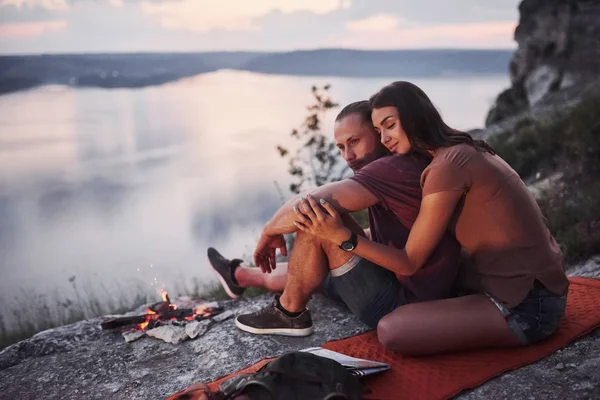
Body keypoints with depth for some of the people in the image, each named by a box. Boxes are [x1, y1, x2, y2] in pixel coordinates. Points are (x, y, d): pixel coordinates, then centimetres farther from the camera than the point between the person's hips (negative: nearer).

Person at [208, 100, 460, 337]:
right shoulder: (402, 167, 8)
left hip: (401, 306, -10)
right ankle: (240, 276, 48)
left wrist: (269, 231, -11)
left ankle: (290, 313, 1)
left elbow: (306, 204, -29)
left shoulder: (393, 168, -21)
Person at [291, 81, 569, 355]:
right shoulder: (464, 151, 9)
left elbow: (409, 262, -15)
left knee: (392, 331, -18)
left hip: (526, 306, -10)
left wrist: (339, 235, -20)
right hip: (534, 284, 10)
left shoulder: (447, 166, -20)